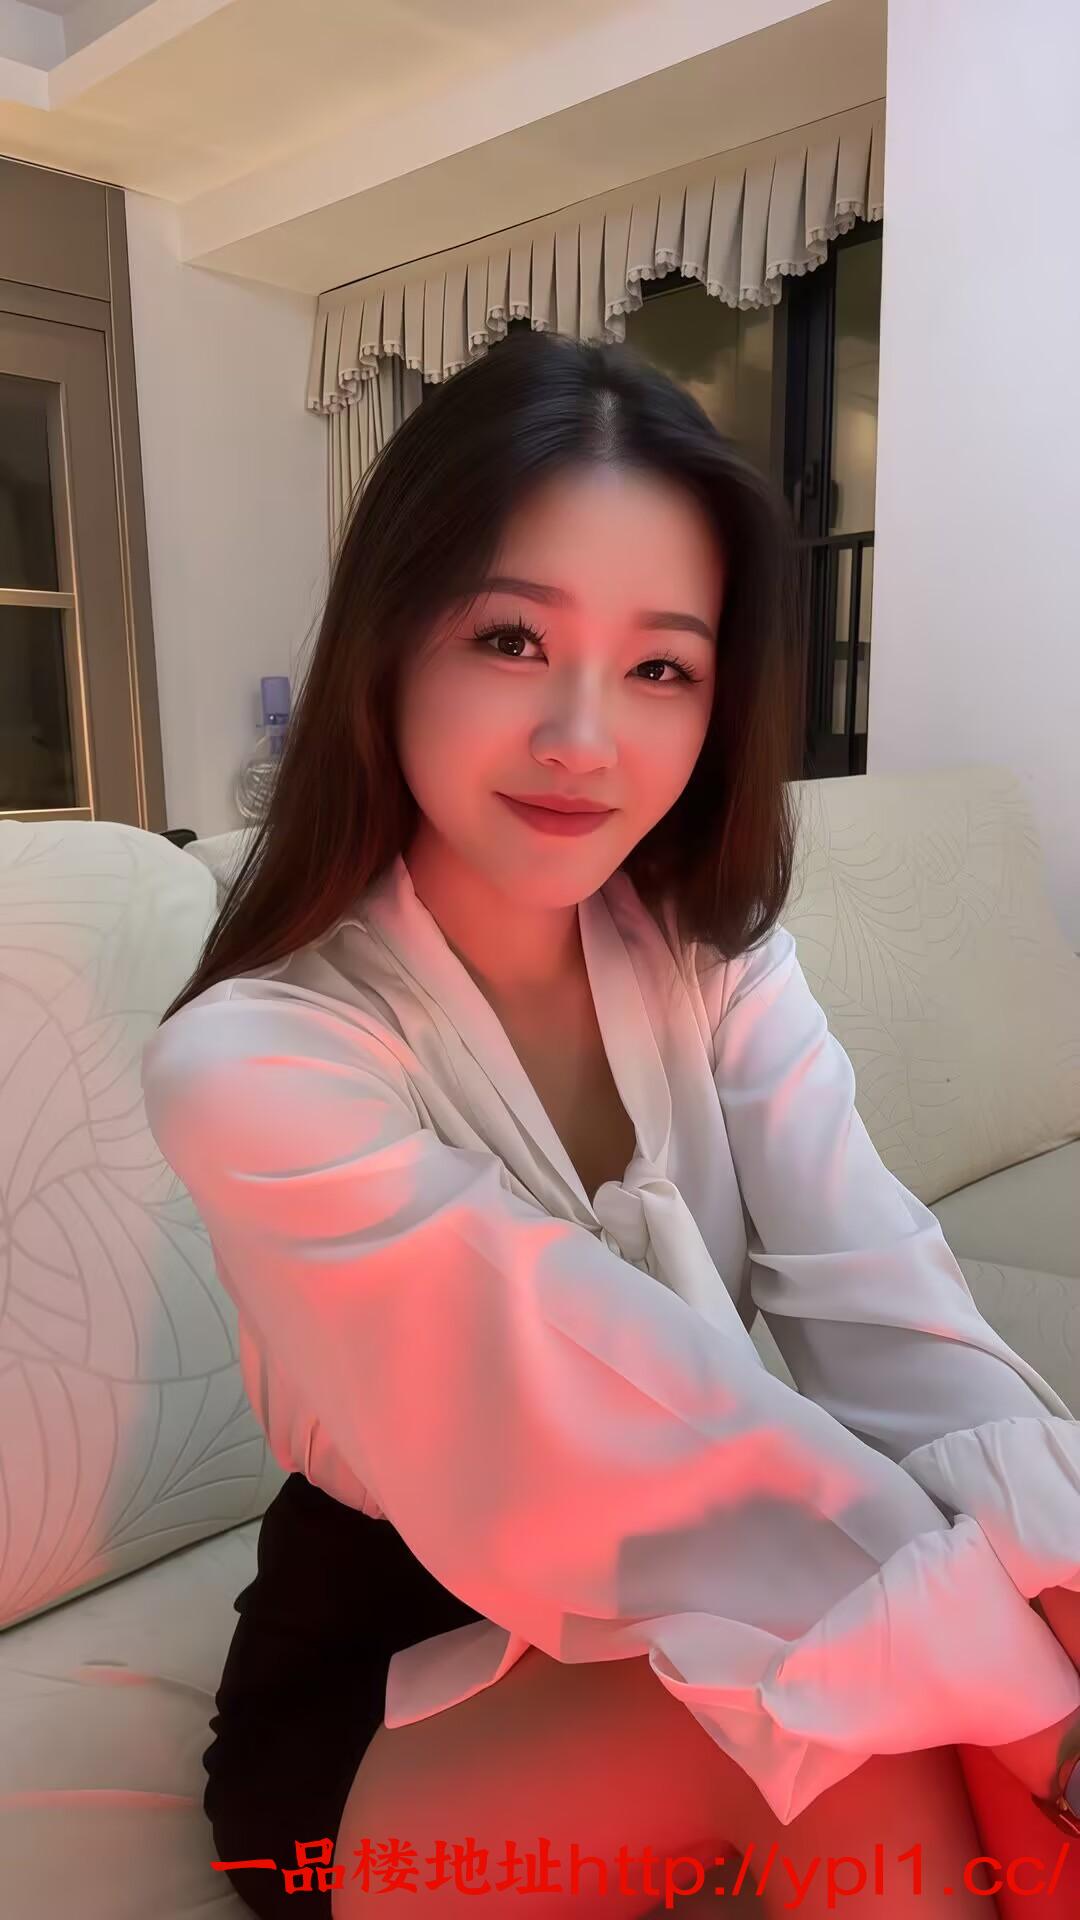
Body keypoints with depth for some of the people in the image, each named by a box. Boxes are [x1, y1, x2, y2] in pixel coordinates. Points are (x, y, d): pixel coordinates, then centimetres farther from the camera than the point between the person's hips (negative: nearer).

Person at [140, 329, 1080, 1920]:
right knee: (847, 1716, -29)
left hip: (692, 1623, 4)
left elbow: (894, 1325, -18)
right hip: (382, 1696, -3)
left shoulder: (716, 957, -7)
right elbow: (623, 1425, -29)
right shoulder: (248, 1066, -24)